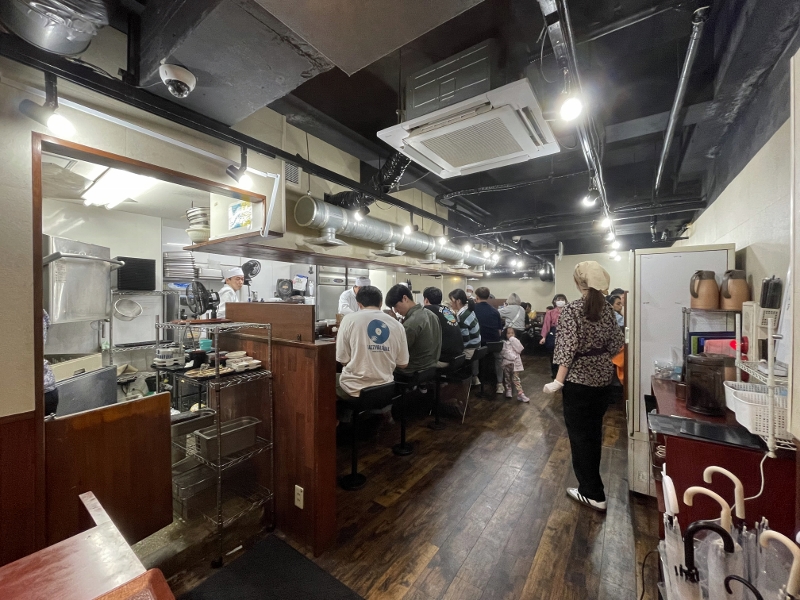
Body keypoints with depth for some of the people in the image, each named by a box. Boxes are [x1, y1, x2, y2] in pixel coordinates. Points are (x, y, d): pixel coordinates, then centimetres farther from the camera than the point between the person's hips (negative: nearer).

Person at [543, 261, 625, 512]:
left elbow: (568, 350, -22)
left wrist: (558, 381, -17)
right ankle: (591, 482, 40)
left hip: (579, 380, -7)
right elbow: (616, 343, 7)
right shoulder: (607, 308, 2)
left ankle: (593, 493, 19)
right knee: (594, 431, 22)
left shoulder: (571, 310, -17)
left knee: (579, 435, 8)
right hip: (604, 378, 7)